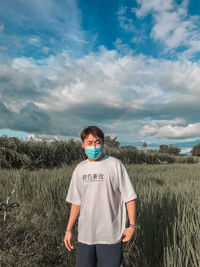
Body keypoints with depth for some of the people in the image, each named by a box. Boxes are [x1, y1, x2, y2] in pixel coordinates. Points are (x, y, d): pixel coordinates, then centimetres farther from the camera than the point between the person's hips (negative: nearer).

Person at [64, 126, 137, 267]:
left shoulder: (115, 164, -8)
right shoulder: (79, 169, 5)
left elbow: (129, 197, -5)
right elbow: (76, 202, 11)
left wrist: (132, 226, -6)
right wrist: (69, 229, 10)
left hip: (110, 235, -4)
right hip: (85, 234, 4)